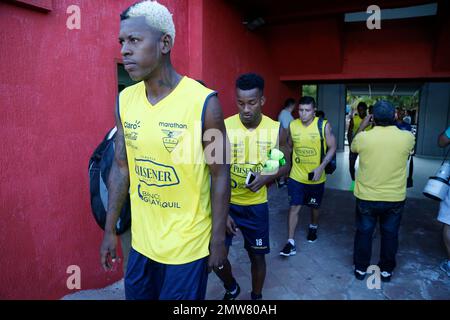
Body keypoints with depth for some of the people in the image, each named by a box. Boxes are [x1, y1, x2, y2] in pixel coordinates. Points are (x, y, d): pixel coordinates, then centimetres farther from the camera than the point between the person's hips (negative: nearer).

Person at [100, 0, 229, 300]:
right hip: (142, 239, 5)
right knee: (137, 295, 24)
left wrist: (218, 238, -8)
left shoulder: (204, 102, -19)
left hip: (189, 244, -5)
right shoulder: (125, 100, -2)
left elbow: (220, 175, -12)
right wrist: (110, 228, 8)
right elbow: (121, 166, 5)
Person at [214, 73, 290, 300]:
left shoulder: (276, 130, -9)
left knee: (257, 256, 14)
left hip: (256, 205, 1)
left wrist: (267, 177, -18)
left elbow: (286, 164, 3)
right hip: (226, 203, 0)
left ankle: (256, 296, 42)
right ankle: (231, 288, 36)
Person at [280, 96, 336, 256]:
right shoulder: (292, 125, -5)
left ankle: (313, 227, 48)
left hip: (316, 177, -1)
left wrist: (321, 167, -20)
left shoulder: (324, 125, -13)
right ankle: (290, 242, 5)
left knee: (314, 206, 19)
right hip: (296, 176, 1)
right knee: (294, 207, -2)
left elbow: (332, 147, -9)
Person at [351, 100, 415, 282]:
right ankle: (386, 270, 33)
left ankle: (361, 268, 29)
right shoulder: (407, 137, -13)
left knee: (364, 233, 16)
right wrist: (393, 124, 13)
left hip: (366, 197, -1)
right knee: (390, 234, 18)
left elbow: (353, 148, 8)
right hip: (395, 198, 1)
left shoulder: (363, 137, -16)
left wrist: (362, 127, 16)